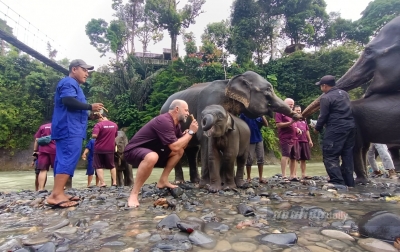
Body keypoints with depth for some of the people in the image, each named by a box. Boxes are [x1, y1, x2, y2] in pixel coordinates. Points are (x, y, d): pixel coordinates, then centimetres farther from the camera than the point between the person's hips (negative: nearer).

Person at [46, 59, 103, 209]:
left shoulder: (73, 85, 29)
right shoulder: (69, 82, -4)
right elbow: (68, 100, -22)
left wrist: (89, 114, 23)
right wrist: (90, 107, -15)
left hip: (69, 129, 11)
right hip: (69, 129, -11)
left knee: (63, 160, 7)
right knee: (69, 159, -17)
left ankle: (57, 194, 9)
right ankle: (56, 195, -21)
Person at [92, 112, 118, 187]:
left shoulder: (99, 125, -12)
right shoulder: (114, 125, 6)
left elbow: (94, 135, -22)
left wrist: (100, 136, -1)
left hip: (99, 149, -4)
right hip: (110, 149, 5)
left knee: (99, 166, 5)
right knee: (112, 166, 16)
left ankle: (102, 183, -2)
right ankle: (114, 182, 15)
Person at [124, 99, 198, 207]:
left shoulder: (175, 124, 5)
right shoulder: (164, 121, -25)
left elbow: (182, 146, 10)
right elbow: (175, 147, -30)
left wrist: (188, 133, -6)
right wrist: (190, 132, -20)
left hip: (151, 151, 10)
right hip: (133, 151, -10)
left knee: (179, 152, 8)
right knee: (152, 157, -41)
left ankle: (163, 181, 9)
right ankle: (133, 195, -27)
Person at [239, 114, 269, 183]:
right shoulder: (244, 113, -2)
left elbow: (266, 124, 1)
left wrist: (262, 115, -9)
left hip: (259, 139, 4)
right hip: (249, 140, -3)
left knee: (261, 159, 4)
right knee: (249, 160, 4)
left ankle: (260, 177, 13)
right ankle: (248, 177, 17)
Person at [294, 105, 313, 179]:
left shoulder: (303, 120, 23)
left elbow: (307, 130, 25)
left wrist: (310, 140, 21)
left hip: (304, 141, 7)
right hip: (296, 141, -7)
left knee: (303, 159, 10)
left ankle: (303, 175, 16)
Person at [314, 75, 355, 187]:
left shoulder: (326, 97, -9)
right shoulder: (344, 93, 17)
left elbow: (323, 116, -9)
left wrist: (317, 128, 7)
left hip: (336, 129, -9)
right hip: (350, 126, 9)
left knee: (330, 156, -5)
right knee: (347, 155, 13)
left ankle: (337, 182, -12)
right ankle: (349, 182, 18)